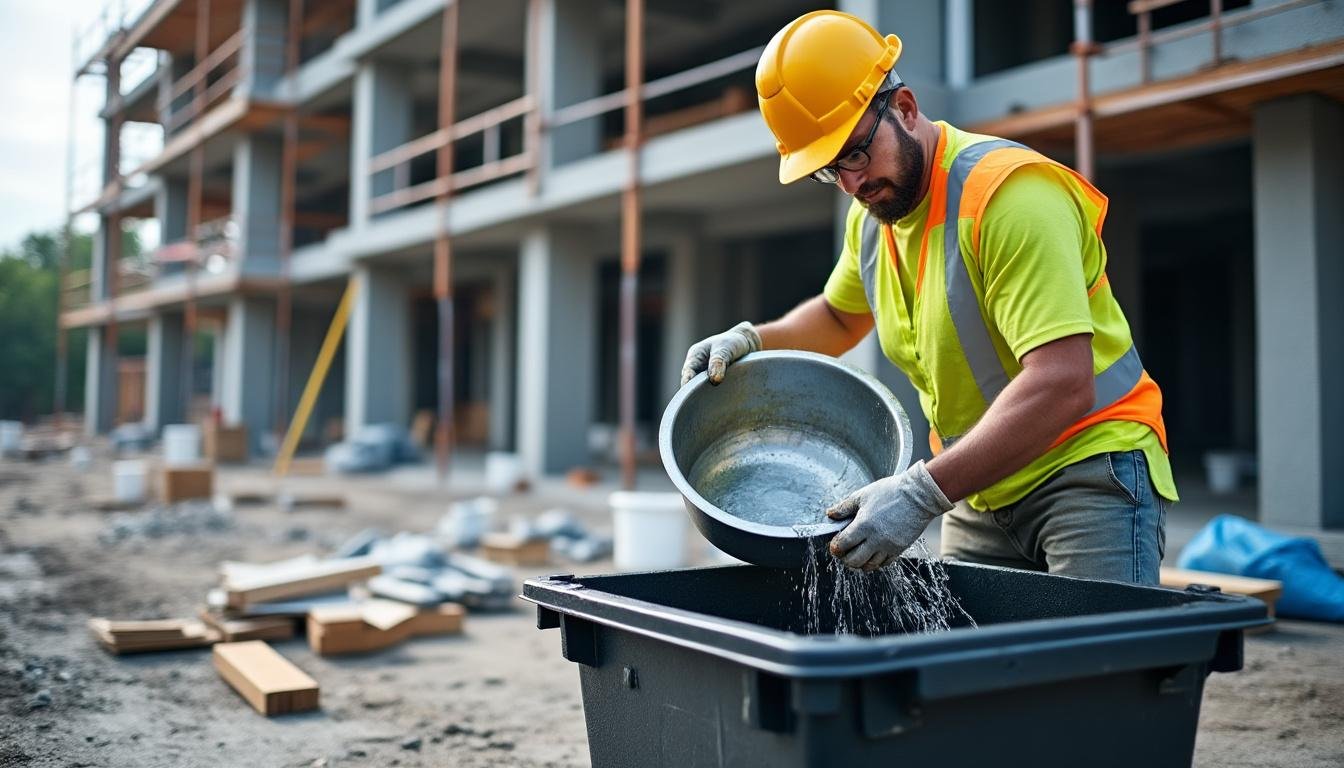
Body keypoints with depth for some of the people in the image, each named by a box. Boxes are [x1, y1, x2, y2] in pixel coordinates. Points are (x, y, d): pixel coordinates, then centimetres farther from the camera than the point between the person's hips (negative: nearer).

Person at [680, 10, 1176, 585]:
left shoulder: (1009, 193, -21)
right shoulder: (871, 217, 5)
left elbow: (1063, 385, -30)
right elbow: (839, 315, 27)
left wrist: (923, 494, -35)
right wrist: (753, 339, 6)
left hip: (1089, 471, -7)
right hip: (982, 491, 7)